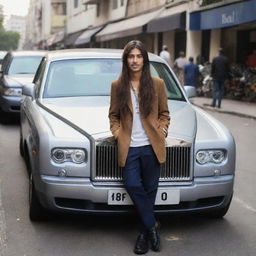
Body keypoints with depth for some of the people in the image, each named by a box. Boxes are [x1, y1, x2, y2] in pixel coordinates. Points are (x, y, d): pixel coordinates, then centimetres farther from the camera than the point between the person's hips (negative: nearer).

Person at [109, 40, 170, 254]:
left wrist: (161, 132, -2)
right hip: (129, 147, 0)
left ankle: (144, 233, 21)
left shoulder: (156, 84, 4)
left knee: (149, 190, 6)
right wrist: (118, 133, -1)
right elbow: (113, 115, 13)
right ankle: (152, 225, 7)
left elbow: (164, 114, 11)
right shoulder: (117, 86, 7)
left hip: (151, 146, 0)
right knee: (133, 186, -11)